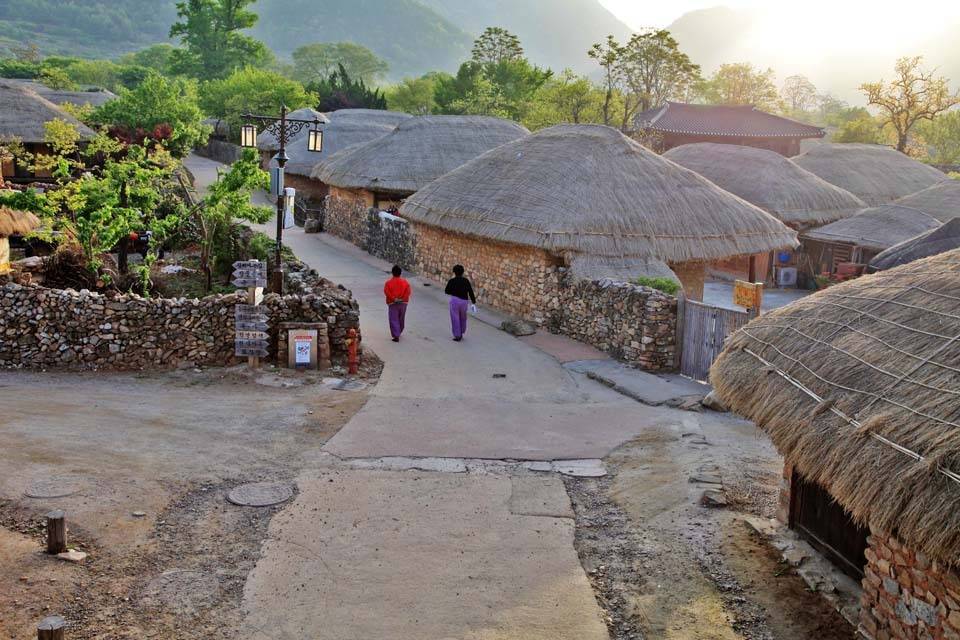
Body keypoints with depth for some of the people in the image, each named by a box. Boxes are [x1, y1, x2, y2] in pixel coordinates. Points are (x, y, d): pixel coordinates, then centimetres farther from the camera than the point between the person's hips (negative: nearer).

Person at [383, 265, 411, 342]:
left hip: (393, 303, -3)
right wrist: (402, 299, -8)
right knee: (401, 319, 20)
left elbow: (386, 292, -16)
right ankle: (399, 332, 38)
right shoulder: (405, 282, -1)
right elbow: (408, 291, -9)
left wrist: (393, 298, -13)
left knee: (394, 320, -2)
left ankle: (396, 336, -12)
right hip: (403, 303, 3)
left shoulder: (389, 282, -6)